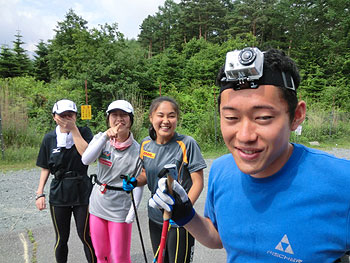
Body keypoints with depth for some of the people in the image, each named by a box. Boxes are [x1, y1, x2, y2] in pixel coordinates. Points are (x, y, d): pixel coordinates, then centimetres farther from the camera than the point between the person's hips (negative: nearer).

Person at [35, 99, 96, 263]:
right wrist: (40, 193, 1)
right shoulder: (49, 138, 3)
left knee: (85, 236, 6)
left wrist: (73, 129, -19)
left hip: (82, 192, -2)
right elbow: (45, 168, 8)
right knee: (61, 238, 13)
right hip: (58, 194, 2)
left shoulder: (84, 132, -4)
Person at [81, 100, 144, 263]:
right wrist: (105, 136, -31)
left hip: (120, 208, -3)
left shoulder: (137, 150, -12)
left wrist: (132, 213, -13)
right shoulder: (101, 138, -4)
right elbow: (86, 160, -23)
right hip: (97, 203, 4)